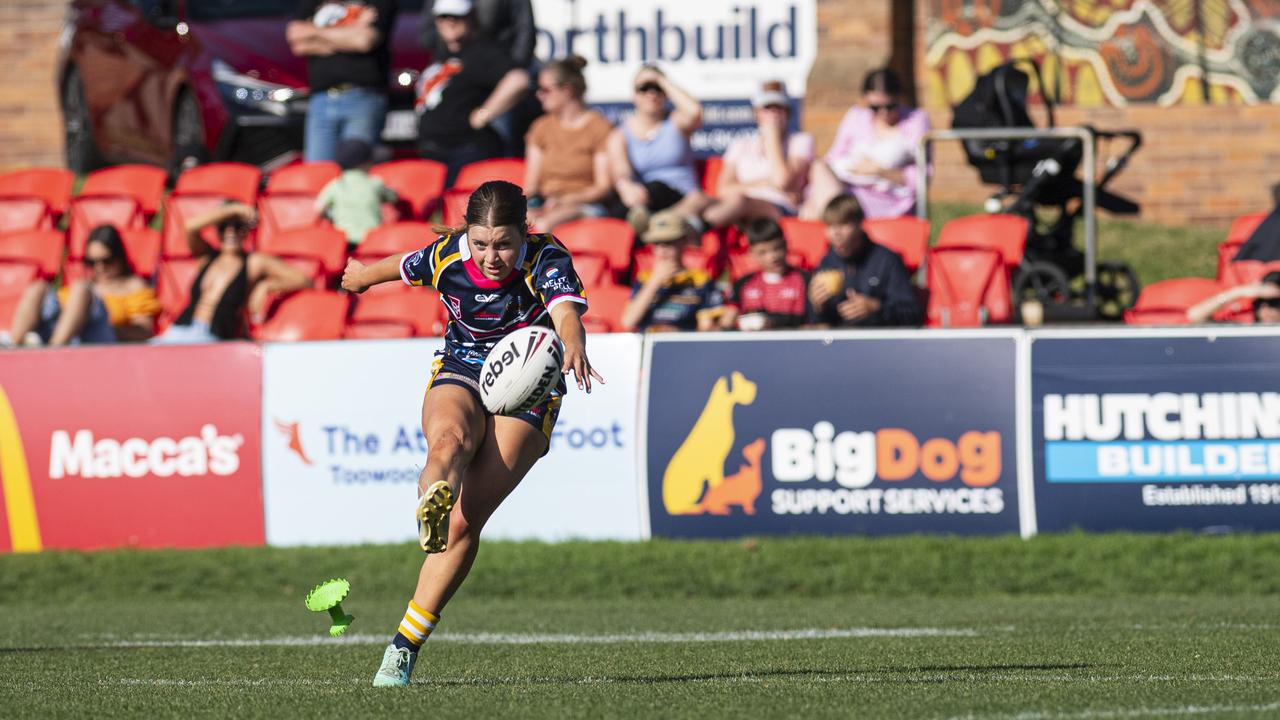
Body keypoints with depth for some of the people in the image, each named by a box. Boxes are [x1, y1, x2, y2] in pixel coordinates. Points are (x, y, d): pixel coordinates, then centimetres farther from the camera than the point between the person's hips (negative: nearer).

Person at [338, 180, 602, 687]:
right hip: (459, 377, 2)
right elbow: (402, 266, 12)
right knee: (449, 442, -36)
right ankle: (432, 506, -70)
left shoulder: (547, 261, -22)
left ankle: (405, 646, -9)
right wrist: (362, 275, 33)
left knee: (465, 522, -14)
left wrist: (574, 347, -67)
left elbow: (566, 311, -43)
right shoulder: (447, 255, -12)